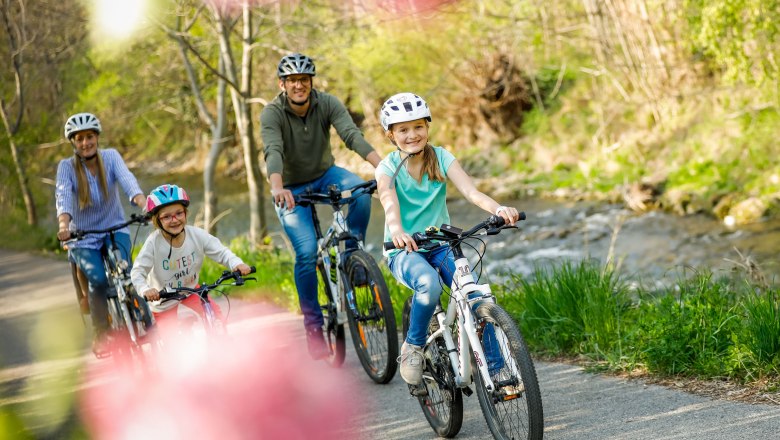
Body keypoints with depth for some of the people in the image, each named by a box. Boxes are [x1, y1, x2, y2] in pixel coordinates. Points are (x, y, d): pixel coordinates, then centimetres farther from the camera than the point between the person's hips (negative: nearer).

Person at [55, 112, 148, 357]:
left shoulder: (110, 157, -5)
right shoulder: (66, 167, -8)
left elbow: (127, 180, -23)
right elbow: (63, 195, -25)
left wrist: (143, 204, -43)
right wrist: (63, 224, -46)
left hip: (115, 229, 1)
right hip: (83, 237, -1)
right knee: (98, 279, -25)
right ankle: (99, 337, -6)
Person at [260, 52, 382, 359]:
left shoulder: (327, 104, -14)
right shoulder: (272, 114, -20)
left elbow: (351, 134, -29)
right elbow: (273, 151, -37)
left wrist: (382, 165, -46)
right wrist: (277, 187, -57)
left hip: (325, 175, 2)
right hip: (291, 188, -2)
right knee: (307, 251, -18)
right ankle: (313, 325, -3)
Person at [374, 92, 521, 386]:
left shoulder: (441, 158, 0)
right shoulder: (388, 167, -5)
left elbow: (471, 191, -15)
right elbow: (389, 201, -26)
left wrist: (498, 209, -37)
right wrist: (397, 230, -49)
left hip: (441, 245, 3)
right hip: (404, 250, -3)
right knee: (429, 283, -36)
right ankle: (413, 348, -12)